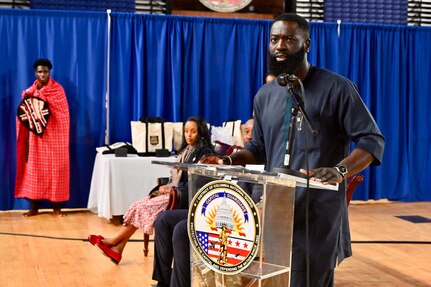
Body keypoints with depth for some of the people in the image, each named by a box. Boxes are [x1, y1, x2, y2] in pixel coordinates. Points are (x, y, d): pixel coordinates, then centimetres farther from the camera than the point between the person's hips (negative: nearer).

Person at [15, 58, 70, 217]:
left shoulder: (57, 89, 0)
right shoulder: (30, 91, 10)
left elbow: (62, 112, -11)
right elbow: (23, 113, 11)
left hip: (54, 136, -3)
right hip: (35, 136, 3)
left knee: (55, 168, -1)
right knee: (35, 167, 2)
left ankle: (56, 206, 6)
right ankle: (34, 206, 8)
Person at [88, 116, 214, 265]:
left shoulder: (205, 152, -8)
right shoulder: (186, 150, 18)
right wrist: (166, 187, -1)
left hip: (185, 196, -8)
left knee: (144, 207, -19)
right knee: (138, 206, -12)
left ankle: (114, 241, -6)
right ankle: (117, 248, -16)